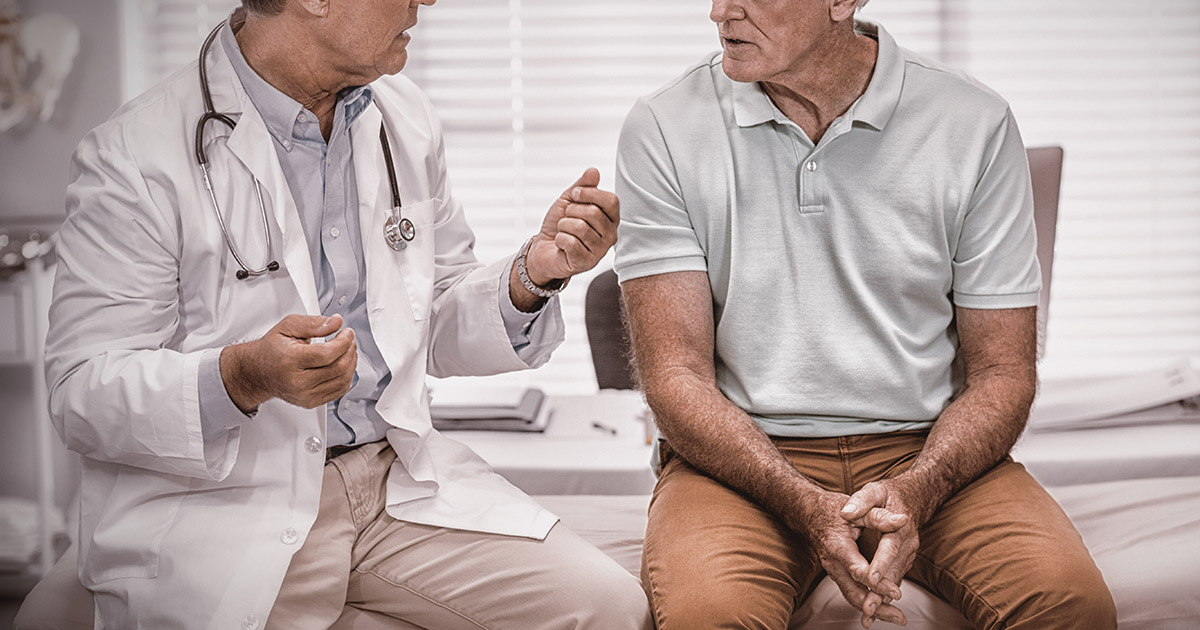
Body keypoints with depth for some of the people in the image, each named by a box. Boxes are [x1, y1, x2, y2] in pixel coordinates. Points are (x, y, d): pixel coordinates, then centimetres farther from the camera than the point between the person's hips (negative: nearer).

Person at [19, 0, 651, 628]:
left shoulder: (405, 120, 9)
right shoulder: (131, 157, -11)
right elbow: (82, 393, -12)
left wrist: (531, 275, -4)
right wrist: (242, 377, -29)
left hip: (397, 475, 5)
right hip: (215, 501, -5)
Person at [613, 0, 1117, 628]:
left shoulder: (975, 125, 0)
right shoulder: (663, 130, -1)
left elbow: (1001, 373, 1)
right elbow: (676, 375, -6)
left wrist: (911, 495, -19)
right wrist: (807, 506, -22)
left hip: (926, 450, 1)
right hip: (743, 457, 0)